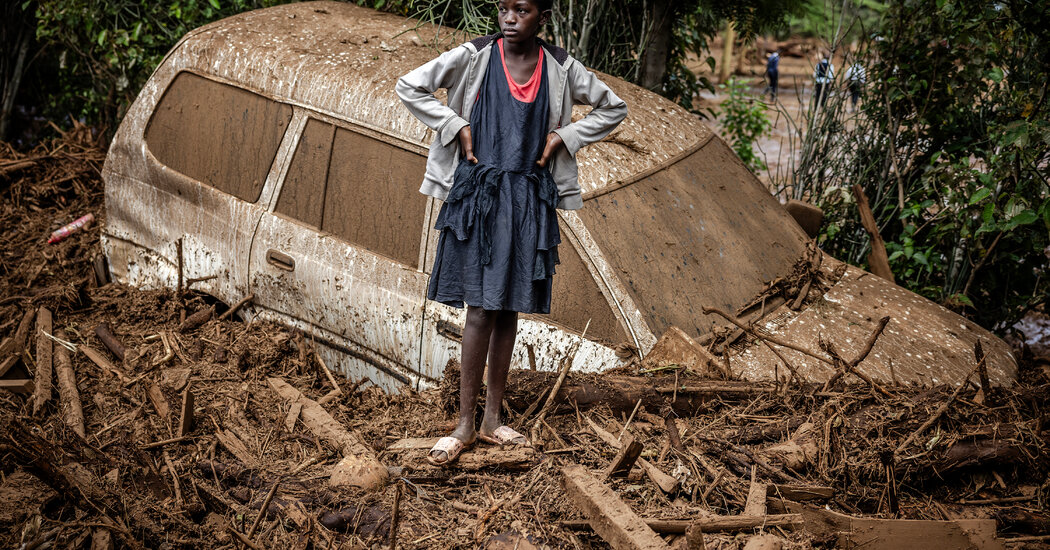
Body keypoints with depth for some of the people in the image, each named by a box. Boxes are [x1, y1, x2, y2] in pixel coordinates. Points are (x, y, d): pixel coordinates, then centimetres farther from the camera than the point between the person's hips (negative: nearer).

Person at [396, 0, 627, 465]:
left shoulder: (560, 69, 4)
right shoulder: (475, 57, -2)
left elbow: (612, 108, 15)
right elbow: (409, 86, 0)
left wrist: (564, 137, 3)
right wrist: (456, 127, -6)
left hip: (528, 198, 3)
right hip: (478, 193, -2)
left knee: (508, 309, 8)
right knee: (481, 309, -5)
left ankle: (492, 420, 19)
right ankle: (465, 425, 5)